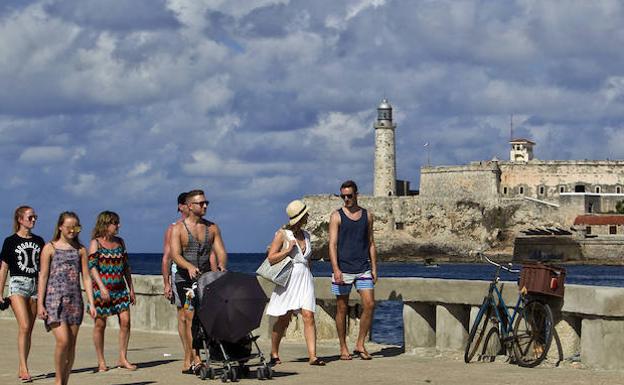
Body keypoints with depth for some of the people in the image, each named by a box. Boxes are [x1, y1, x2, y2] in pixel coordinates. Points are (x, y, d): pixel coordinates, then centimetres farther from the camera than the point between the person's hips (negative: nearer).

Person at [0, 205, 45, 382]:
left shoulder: (38, 241, 12)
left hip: (35, 285, 4)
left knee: (29, 330, 4)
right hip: (18, 283, -4)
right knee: (24, 327, -17)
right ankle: (24, 368, -17)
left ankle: (21, 369, 12)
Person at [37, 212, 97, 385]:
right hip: (54, 299, -4)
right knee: (63, 341, -16)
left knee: (72, 344, 3)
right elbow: (43, 276, 0)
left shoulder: (80, 250, 10)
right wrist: (40, 304, -6)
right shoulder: (50, 248, 2)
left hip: (74, 299, 4)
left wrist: (91, 304, 2)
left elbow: (86, 278, 9)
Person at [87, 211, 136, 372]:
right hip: (101, 288, -5)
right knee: (100, 324, 1)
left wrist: (131, 288, 14)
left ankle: (123, 358, 3)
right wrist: (102, 288, -20)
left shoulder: (119, 242, 13)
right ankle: (101, 362, 9)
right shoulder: (96, 243, -3)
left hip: (120, 288, 5)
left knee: (125, 321, -5)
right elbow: (92, 266, -11)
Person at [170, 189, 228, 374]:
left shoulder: (212, 228, 12)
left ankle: (187, 362, 12)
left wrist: (221, 265, -18)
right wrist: (190, 267, -31)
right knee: (191, 316, -14)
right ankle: (195, 360, -18)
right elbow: (175, 254, -13)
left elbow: (220, 251, 5)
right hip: (185, 279, -4)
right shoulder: (178, 228, -1)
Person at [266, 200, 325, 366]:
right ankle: (274, 354, 18)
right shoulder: (282, 234, -4)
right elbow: (271, 258, -8)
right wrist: (288, 249, -15)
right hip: (288, 279, -4)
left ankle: (312, 355, -14)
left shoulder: (306, 235, 14)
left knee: (308, 316, -10)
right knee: (283, 319, 2)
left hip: (305, 278, 4)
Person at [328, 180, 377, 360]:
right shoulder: (337, 216, 0)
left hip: (363, 268, 3)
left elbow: (371, 243, 15)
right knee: (342, 308, 2)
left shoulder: (367, 215, 11)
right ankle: (343, 348, 11)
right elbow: (332, 244, -7)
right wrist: (336, 269, -18)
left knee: (369, 305, -8)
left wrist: (374, 269, 8)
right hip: (343, 269, -3)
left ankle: (360, 345, 2)